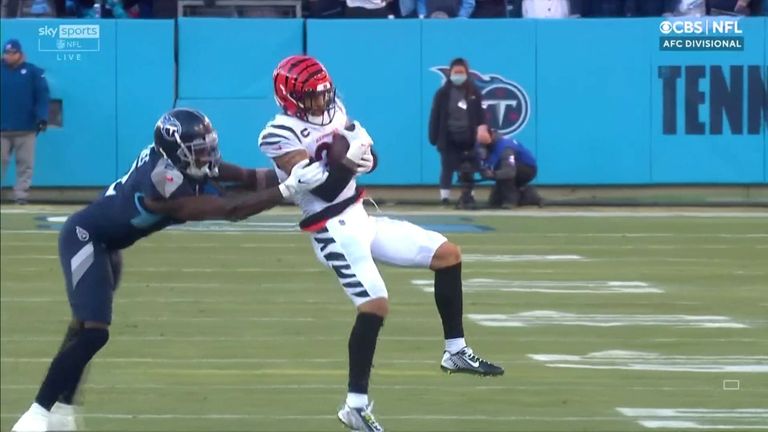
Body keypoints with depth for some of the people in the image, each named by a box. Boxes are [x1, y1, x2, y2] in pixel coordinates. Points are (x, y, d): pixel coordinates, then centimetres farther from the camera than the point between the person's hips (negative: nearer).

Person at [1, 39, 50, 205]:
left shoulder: (33, 72, 2)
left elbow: (42, 96, -1)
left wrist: (42, 117, -13)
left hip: (26, 129, -1)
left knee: (25, 163, 0)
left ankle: (21, 195, 4)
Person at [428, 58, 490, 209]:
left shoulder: (474, 92, 3)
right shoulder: (443, 93, -2)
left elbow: (481, 113, 1)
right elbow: (435, 116, -1)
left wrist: (482, 130, -16)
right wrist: (434, 137, -5)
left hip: (467, 139, 1)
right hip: (449, 138, -1)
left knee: (467, 170, 4)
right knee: (447, 168, 0)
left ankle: (467, 196, 10)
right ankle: (445, 197, 3)